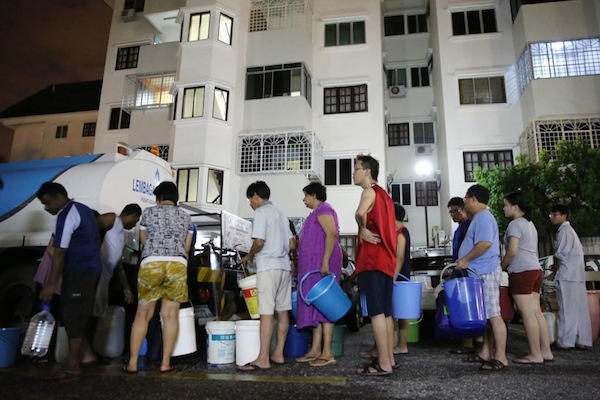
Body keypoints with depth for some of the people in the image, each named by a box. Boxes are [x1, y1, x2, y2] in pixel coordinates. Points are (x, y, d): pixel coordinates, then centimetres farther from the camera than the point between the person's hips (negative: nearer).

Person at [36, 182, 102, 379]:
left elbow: (60, 253, -19)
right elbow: (95, 240, 23)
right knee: (82, 315, 14)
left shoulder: (66, 215, -13)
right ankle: (80, 354, 22)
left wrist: (51, 283, -19)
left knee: (72, 316, -5)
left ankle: (72, 364, -2)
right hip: (92, 268, 10)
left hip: (78, 272, -10)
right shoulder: (84, 210, 16)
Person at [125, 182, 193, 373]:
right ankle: (165, 363, 9)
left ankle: (132, 363, 13)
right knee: (171, 315, 5)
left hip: (151, 264, -1)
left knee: (143, 315, 9)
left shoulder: (149, 212, 12)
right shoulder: (185, 217, 17)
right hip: (178, 265, 1)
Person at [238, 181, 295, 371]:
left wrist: (248, 256, 0)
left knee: (266, 312, -10)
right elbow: (292, 244, 17)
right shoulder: (280, 213, 19)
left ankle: (263, 359, -9)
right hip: (284, 266, 9)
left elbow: (259, 242, -15)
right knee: (282, 311, 9)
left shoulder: (261, 213, -5)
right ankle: (278, 354, 15)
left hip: (268, 266, -8)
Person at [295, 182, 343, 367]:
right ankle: (315, 350, 12)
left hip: (322, 264, -10)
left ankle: (327, 353, -6)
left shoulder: (323, 209, -6)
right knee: (316, 305, 8)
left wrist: (325, 261, -26)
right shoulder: (318, 212, 24)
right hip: (314, 265, 10)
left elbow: (332, 234, -20)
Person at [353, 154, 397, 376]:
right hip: (386, 260, 9)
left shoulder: (369, 191, -7)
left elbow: (360, 213, -31)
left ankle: (383, 364, -3)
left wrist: (363, 230, -15)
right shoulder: (384, 195, 21)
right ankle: (389, 358, 19)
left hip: (373, 260, -9)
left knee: (376, 312, -6)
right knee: (386, 312, 12)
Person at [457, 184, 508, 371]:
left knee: (493, 315, -7)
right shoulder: (479, 218, 20)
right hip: (480, 273, 11)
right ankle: (486, 353, 20)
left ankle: (500, 358, -3)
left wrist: (465, 259, -18)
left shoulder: (483, 217, -13)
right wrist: (465, 260, 17)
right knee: (485, 315, 13)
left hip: (486, 273, -11)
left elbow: (485, 243, -25)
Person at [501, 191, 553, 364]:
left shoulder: (515, 224, -9)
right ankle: (546, 351, 13)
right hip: (535, 269, 10)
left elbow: (512, 252, -17)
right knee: (536, 312, 10)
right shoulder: (529, 223, 21)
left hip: (521, 272, -10)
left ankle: (536, 355, -3)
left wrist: (501, 266, -3)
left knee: (527, 314, -6)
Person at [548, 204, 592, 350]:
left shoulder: (564, 230, -9)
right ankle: (583, 340, 12)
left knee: (567, 309, -6)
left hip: (567, 274, -9)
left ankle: (565, 341, -3)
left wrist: (553, 272, -3)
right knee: (579, 308, 8)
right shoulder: (569, 230, 20)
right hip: (577, 275, 9)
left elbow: (561, 255, -12)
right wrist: (556, 266, 15)